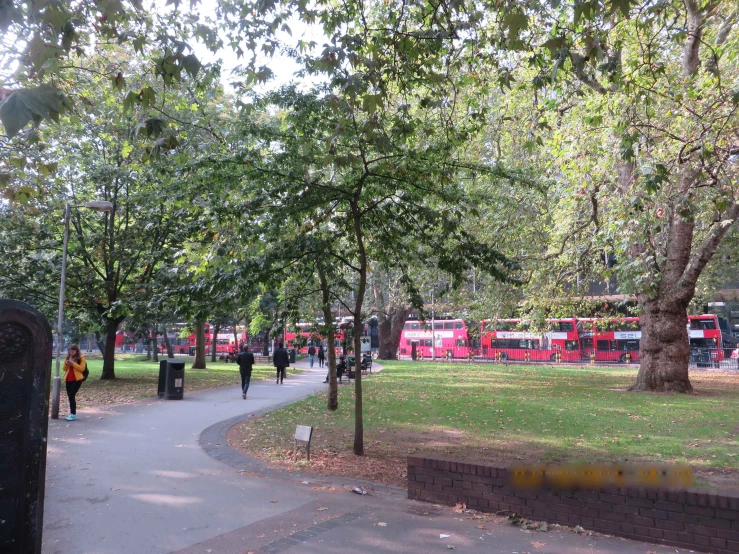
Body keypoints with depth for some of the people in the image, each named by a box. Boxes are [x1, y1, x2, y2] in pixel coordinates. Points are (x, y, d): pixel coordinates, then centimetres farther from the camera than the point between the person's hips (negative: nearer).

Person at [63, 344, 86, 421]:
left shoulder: (81, 358, -5)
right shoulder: (68, 357, 13)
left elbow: (82, 368, -14)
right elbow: (65, 369, 14)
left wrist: (73, 364, -22)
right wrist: (66, 364, -8)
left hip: (77, 379, -7)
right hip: (68, 380, 7)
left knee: (71, 396, -15)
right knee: (70, 396, 9)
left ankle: (73, 414, -13)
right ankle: (73, 413, 17)